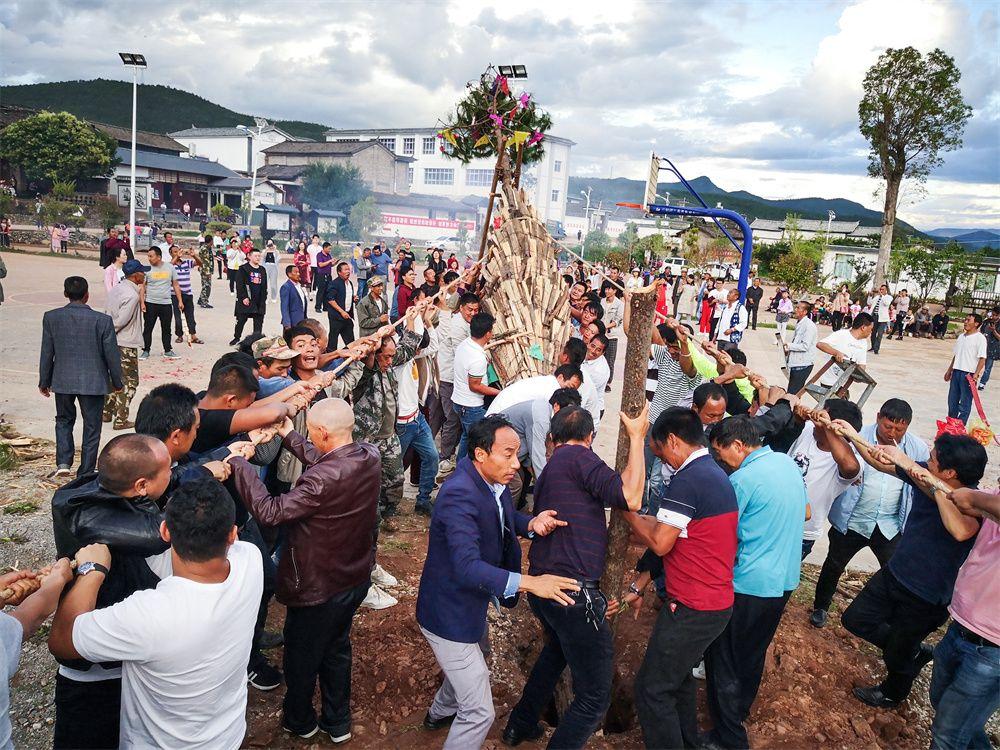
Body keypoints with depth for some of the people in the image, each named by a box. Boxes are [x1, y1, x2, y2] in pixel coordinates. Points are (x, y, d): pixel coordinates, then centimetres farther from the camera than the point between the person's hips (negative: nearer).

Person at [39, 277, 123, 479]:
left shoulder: (51, 317, -6)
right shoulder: (103, 320, -14)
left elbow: (46, 353, 0)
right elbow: (112, 355, -8)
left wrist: (44, 382, 13)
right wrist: (117, 382, 7)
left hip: (62, 380, 2)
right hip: (94, 382, -2)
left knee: (64, 420, 24)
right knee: (92, 426, 11)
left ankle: (63, 463, 12)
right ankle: (85, 473, 16)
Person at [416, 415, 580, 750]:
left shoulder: (493, 481, -6)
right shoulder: (459, 495, -34)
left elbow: (507, 517, 11)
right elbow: (467, 567, -40)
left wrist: (532, 523, -12)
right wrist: (529, 582, -45)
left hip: (469, 604, 10)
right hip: (450, 614, -10)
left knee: (474, 668, 36)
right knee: (479, 713, -1)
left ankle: (439, 713, 63)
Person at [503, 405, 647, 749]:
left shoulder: (549, 469, 16)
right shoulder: (579, 457, -10)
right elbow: (631, 498, -18)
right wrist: (636, 438, -8)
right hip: (574, 592, -10)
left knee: (557, 649, 38)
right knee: (594, 698, 3)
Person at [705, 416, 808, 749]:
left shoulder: (742, 479, -21)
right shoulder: (789, 463, 3)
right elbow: (804, 512, 19)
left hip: (748, 585, -8)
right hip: (785, 581, 8)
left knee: (724, 660, 5)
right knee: (754, 653, 24)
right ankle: (740, 711, 41)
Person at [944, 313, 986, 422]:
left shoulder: (980, 338, -10)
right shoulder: (961, 336, 12)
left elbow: (982, 358, -14)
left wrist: (976, 375, -21)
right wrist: (949, 370, 21)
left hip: (969, 374, -7)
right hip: (956, 372, 7)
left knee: (965, 403, 0)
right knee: (952, 400, 13)